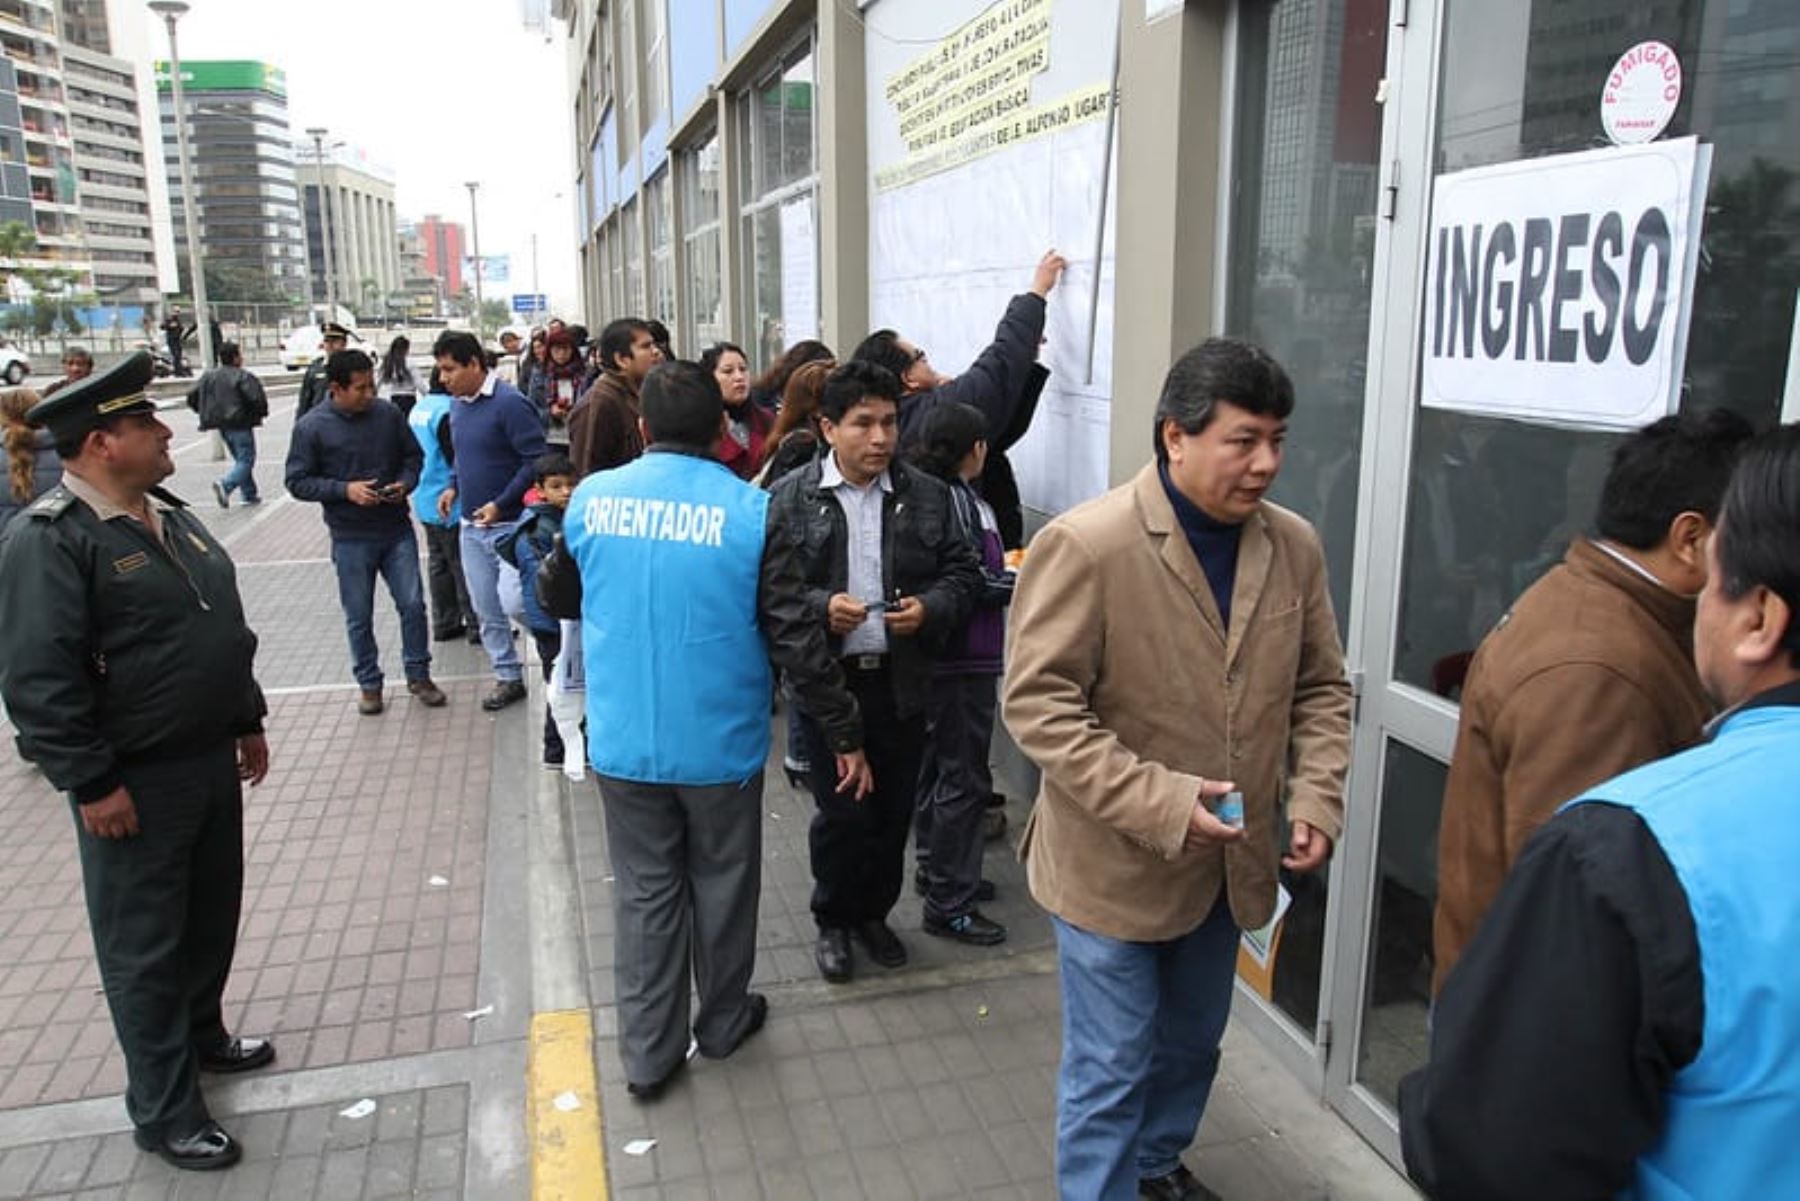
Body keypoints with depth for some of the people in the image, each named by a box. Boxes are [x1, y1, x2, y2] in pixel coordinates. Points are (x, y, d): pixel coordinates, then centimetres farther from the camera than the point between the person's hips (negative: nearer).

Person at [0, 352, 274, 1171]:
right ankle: (164, 1111, 19)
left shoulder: (170, 516, 10)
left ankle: (202, 1035, 43)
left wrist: (247, 721, 19)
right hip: (135, 782, -8)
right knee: (145, 945, 5)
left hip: (209, 761, 8)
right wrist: (92, 783, -20)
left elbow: (224, 627, 18)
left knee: (212, 916, 21)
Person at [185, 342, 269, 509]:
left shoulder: (208, 376, 8)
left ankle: (249, 494, 21)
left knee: (240, 459, 18)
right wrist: (261, 412, -1)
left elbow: (192, 397, 8)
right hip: (239, 424, -8)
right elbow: (256, 399, -21)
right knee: (246, 460, -4)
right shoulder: (242, 377, -13)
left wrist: (207, 413, 18)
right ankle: (225, 485, -25)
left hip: (222, 426, 8)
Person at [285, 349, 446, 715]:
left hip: (397, 530, 2)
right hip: (351, 538, -2)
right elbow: (298, 482, -6)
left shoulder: (388, 413, -2)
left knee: (412, 604, 6)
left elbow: (413, 455, 11)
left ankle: (418, 675, 23)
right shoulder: (311, 427, -9)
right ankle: (369, 683, 26)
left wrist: (406, 482, -9)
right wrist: (344, 489, -19)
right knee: (359, 617, 9)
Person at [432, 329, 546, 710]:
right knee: (486, 609, 12)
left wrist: (501, 504, -21)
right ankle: (508, 677, 25)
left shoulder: (509, 403, -16)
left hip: (509, 524, -8)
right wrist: (453, 486, 7)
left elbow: (536, 459, -19)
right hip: (472, 524, 8)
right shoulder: (458, 405, 9)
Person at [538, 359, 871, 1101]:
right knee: (721, 885, 17)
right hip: (720, 743, -2)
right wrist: (845, 735, -4)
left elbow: (556, 599, 12)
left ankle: (648, 1054, 24)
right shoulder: (752, 513, -13)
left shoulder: (592, 499, -4)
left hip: (624, 744, 2)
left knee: (645, 893, 15)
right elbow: (796, 639, -13)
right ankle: (723, 1021, 37)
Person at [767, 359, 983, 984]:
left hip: (902, 681, 3)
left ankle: (874, 912, 35)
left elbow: (963, 570, 6)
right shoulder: (790, 497, -4)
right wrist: (819, 607, -21)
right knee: (841, 813, 2)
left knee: (893, 810, 13)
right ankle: (833, 920, 27)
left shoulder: (926, 495, 2)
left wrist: (930, 608, -13)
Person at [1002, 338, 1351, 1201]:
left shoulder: (1294, 545, -1)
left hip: (1229, 859, 6)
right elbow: (1038, 705, -20)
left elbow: (1320, 688, 9)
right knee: (1110, 1069, 9)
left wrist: (1317, 798, -6)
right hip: (1114, 864, -6)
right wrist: (1159, 803, -26)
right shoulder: (1084, 545, -20)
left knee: (1191, 1043, 26)